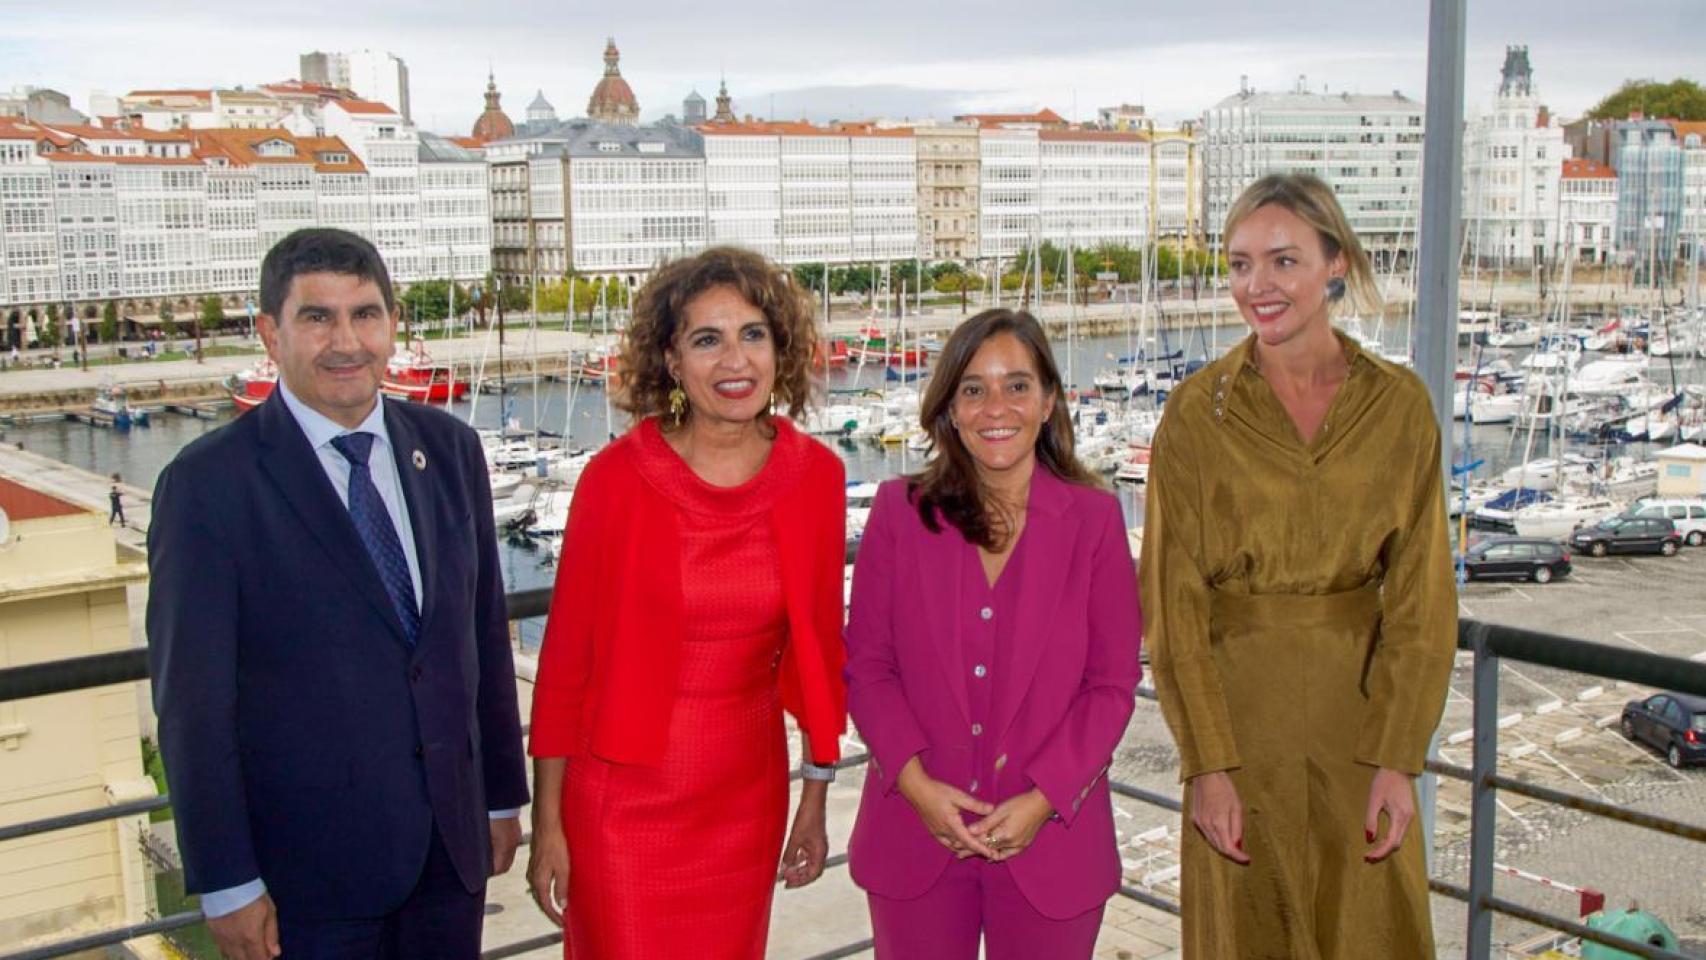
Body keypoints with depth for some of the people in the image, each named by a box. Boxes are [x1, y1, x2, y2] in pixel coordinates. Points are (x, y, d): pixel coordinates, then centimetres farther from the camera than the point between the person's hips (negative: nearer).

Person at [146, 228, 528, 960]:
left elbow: (485, 630, 8)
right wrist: (227, 885, -10)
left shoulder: (449, 449, 3)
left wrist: (503, 795, 11)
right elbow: (191, 701, -11)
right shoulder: (209, 483, -12)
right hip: (308, 865, -4)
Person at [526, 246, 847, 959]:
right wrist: (547, 824, -4)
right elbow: (565, 656, -7)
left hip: (748, 794, 3)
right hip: (624, 797, -3)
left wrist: (817, 797, 8)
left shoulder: (816, 477, -5)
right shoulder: (616, 478, -13)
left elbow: (819, 646, 4)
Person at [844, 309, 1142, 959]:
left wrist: (1044, 798, -11)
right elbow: (865, 666, 1)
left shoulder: (1094, 518, -1)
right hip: (916, 838, 1)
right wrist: (915, 781, -12)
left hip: (1050, 841, 0)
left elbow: (1115, 682, -1)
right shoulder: (900, 510, 0)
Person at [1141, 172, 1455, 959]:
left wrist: (1398, 758, -8)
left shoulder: (1400, 404, -2)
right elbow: (1175, 598, -7)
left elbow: (1420, 593, -2)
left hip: (1359, 707, 1)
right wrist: (1206, 764, -11)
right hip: (1237, 707, -1)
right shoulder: (1197, 411, -6)